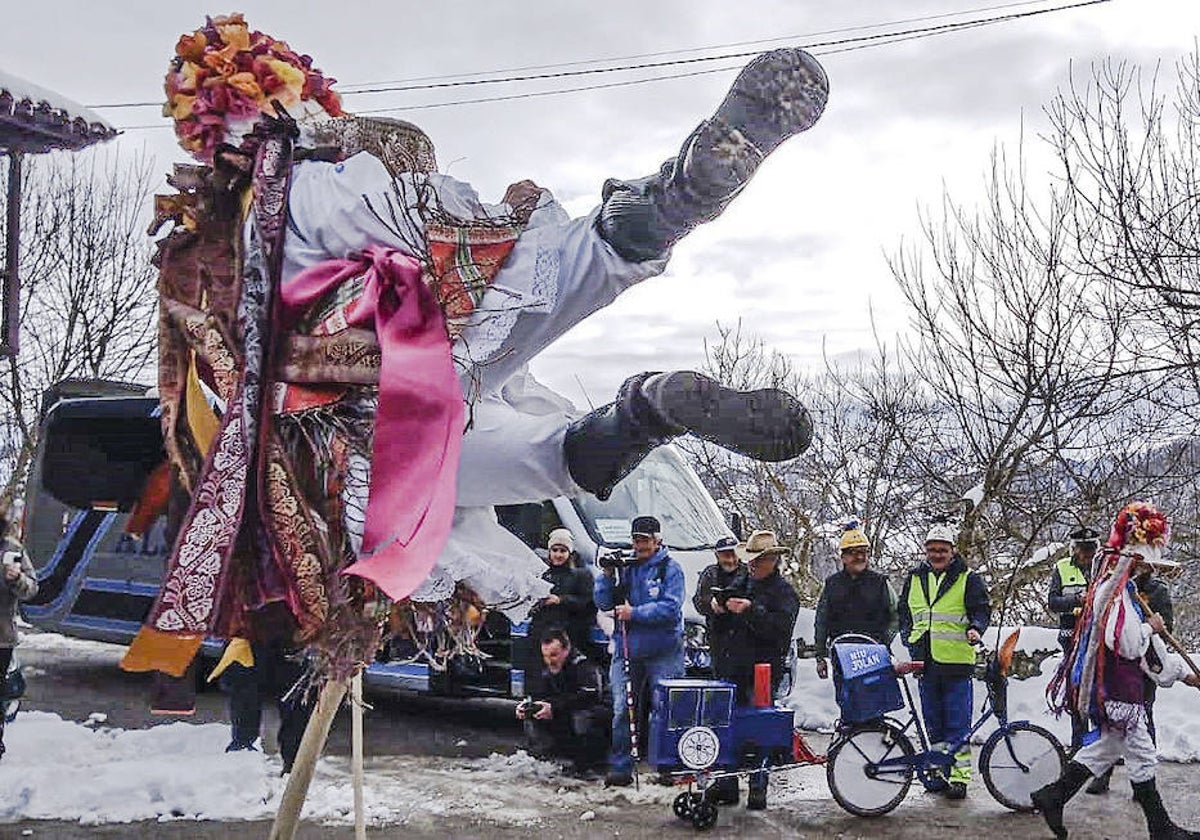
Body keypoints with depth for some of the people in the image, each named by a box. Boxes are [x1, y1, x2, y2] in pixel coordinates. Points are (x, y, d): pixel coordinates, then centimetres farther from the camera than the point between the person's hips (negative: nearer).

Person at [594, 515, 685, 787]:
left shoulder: (670, 569, -1)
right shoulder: (624, 567, 11)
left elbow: (670, 608, -12)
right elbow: (604, 603, 10)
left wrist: (634, 613, -16)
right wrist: (607, 575, -5)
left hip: (663, 652, -3)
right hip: (626, 650, 4)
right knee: (622, 711, 2)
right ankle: (620, 767, 9)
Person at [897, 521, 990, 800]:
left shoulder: (968, 579, 2)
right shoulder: (915, 579, 14)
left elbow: (981, 610, 0)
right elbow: (904, 612, 23)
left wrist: (975, 629, -19)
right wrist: (908, 638, 10)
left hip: (956, 661, -5)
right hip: (925, 661, 5)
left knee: (957, 724, -4)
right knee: (932, 722, 11)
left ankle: (959, 775, 1)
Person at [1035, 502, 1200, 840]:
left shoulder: (1124, 588, 15)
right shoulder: (1116, 592, -19)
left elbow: (1144, 646, 20)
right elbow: (1129, 645, -27)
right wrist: (1151, 627, -7)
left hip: (1117, 685, 10)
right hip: (1117, 688, -10)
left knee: (1105, 747, 15)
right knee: (1141, 754, 1)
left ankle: (1052, 796, 17)